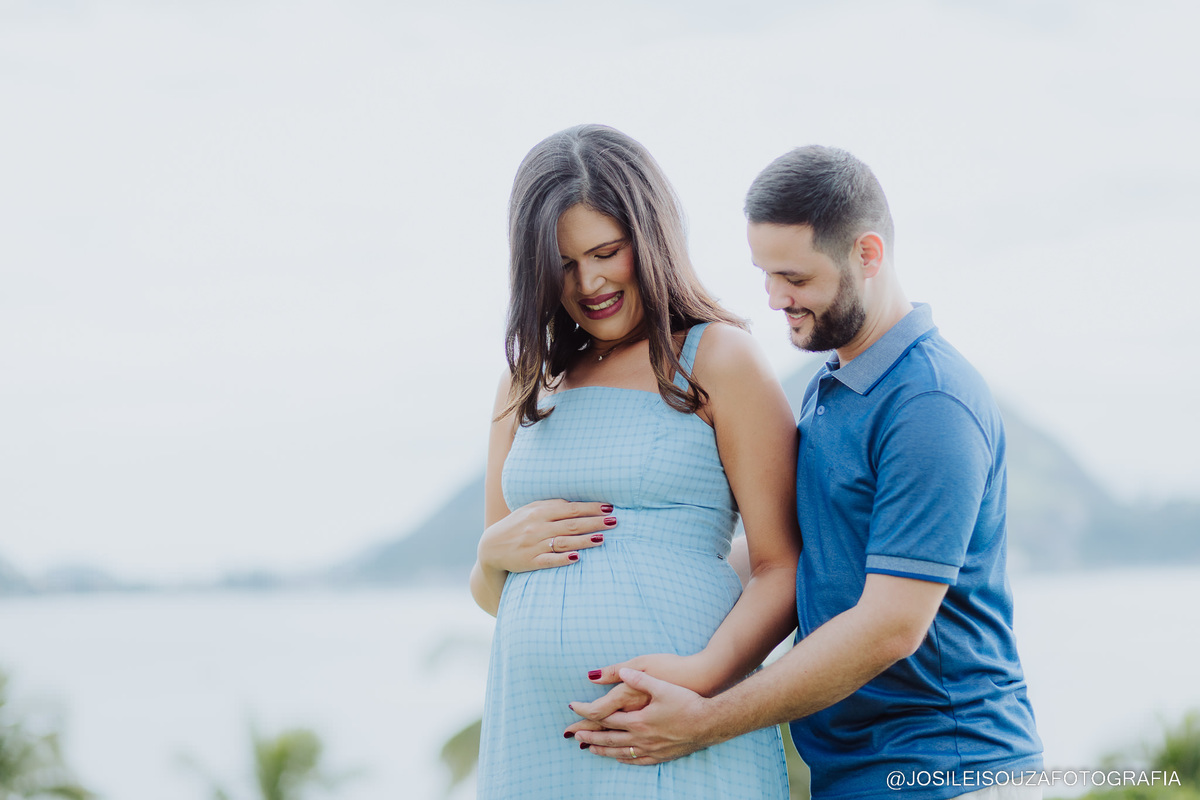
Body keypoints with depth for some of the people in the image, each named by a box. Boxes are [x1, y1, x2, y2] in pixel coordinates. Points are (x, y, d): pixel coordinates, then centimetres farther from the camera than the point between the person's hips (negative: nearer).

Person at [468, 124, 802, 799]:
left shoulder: (716, 359, 1)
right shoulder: (526, 387, 17)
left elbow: (785, 567, -4)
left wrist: (704, 674, -20)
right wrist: (494, 555, 1)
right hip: (532, 737, 5)